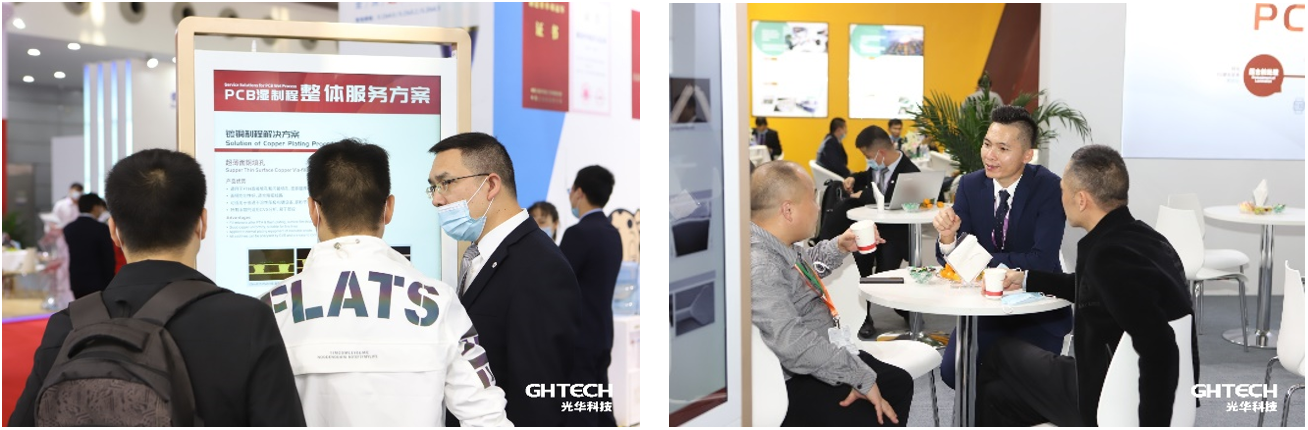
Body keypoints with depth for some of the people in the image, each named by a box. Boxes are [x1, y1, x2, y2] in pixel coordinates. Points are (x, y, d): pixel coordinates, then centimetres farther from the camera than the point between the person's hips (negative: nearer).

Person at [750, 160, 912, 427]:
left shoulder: (779, 245, 4)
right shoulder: (758, 265, -30)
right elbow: (792, 343, -39)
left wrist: (839, 247, 13)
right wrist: (862, 377, -31)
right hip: (795, 383, -11)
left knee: (899, 383, 18)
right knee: (878, 421, -21)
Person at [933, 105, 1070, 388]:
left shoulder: (1049, 188, -15)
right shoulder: (970, 185, -3)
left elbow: (1042, 261, -24)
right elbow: (951, 262, -3)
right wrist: (947, 236, -26)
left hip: (1038, 306, -3)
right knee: (952, 370, -13)